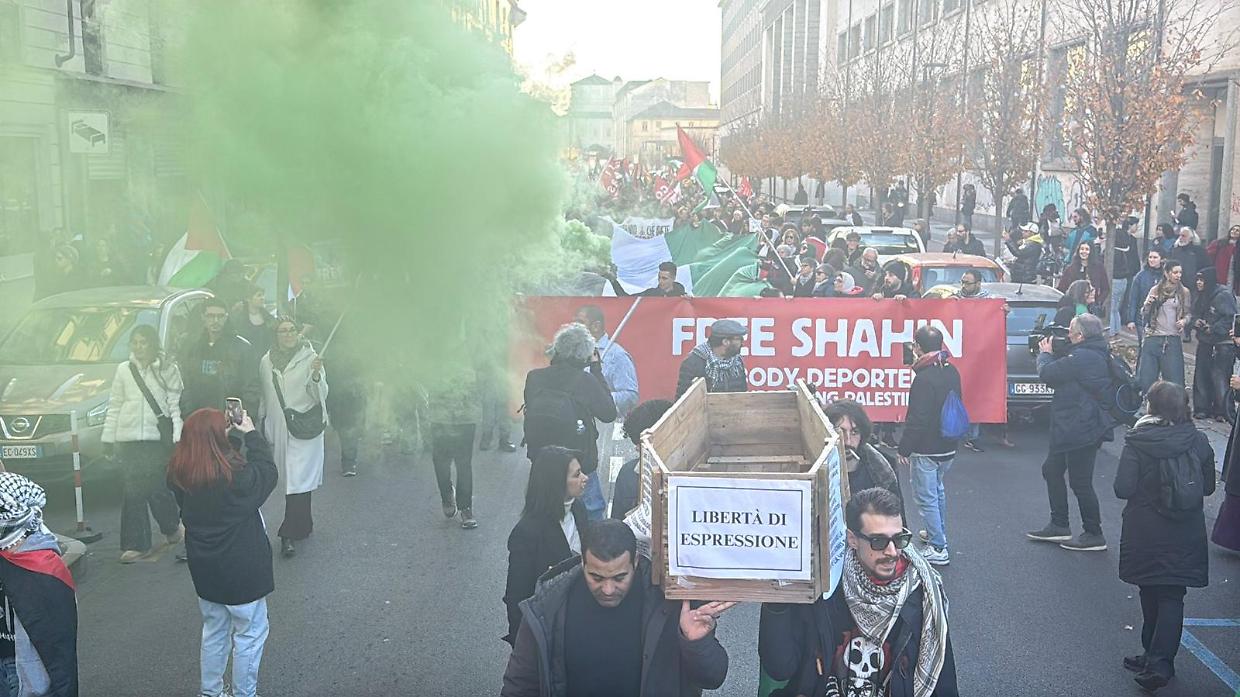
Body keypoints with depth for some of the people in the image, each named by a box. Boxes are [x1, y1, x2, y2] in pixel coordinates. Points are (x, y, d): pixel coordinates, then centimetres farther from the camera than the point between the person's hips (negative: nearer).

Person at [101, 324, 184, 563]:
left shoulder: (168, 370, 3)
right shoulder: (124, 370, 9)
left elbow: (175, 406, 0)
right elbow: (114, 406, 13)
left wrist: (178, 437, -8)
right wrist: (108, 437, 10)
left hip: (158, 437, -2)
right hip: (129, 437, 2)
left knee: (157, 487, -3)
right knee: (133, 491, 1)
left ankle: (172, 527, 25)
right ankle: (136, 544, 7)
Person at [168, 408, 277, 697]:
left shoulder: (179, 474, -9)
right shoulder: (235, 475, -27)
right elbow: (267, 473, -11)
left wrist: (233, 435, -1)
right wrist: (251, 433, -2)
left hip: (204, 567, 7)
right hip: (240, 568, -6)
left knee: (214, 630, 23)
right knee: (251, 633, 11)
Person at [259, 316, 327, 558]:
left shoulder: (310, 358, -3)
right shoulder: (266, 362, 9)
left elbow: (320, 395, -5)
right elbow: (265, 397, 19)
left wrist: (316, 376, -24)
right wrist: (263, 427, 19)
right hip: (278, 428, 4)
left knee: (298, 480, -9)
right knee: (292, 480, 11)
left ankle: (289, 534, -9)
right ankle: (304, 526, 26)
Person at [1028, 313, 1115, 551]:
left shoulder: (1082, 358, -22)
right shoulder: (1097, 355, 11)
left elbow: (1047, 373, -18)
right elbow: (1063, 373, 17)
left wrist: (1045, 353, 1)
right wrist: (1051, 355, 7)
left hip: (1081, 430, -11)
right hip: (1072, 428, 11)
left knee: (1080, 482, -2)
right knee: (1052, 470, 19)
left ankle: (1094, 535, 9)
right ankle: (1059, 526, 26)